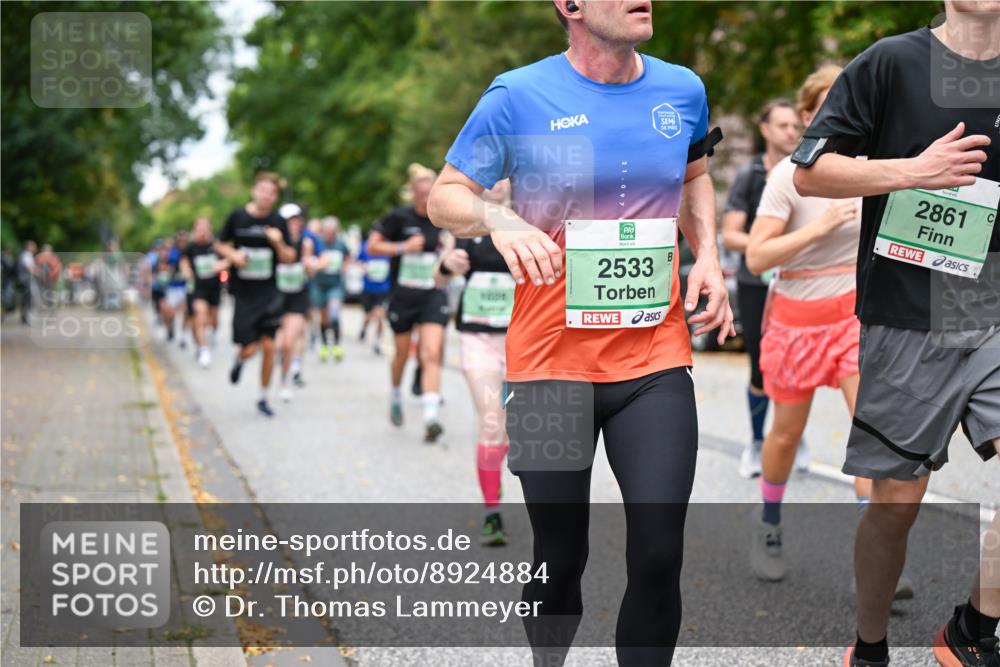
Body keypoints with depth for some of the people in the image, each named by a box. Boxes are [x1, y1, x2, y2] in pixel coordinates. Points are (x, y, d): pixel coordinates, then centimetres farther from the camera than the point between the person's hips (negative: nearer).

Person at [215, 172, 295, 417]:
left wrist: (278, 243, -17)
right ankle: (239, 360, 35)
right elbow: (220, 245, 8)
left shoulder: (278, 222, -1)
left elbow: (289, 258, 2)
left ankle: (263, 397, 16)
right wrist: (232, 255, -12)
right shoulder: (237, 217, -4)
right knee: (250, 349, -4)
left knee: (269, 346, -1)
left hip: (269, 293, 1)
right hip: (243, 293, -1)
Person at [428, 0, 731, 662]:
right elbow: (445, 196, 2)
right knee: (560, 561, 8)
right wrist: (499, 219, -19)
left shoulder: (683, 90, 6)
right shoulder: (519, 96, -6)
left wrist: (707, 254, 9)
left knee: (658, 557, -7)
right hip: (552, 362, -2)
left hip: (655, 361, 2)